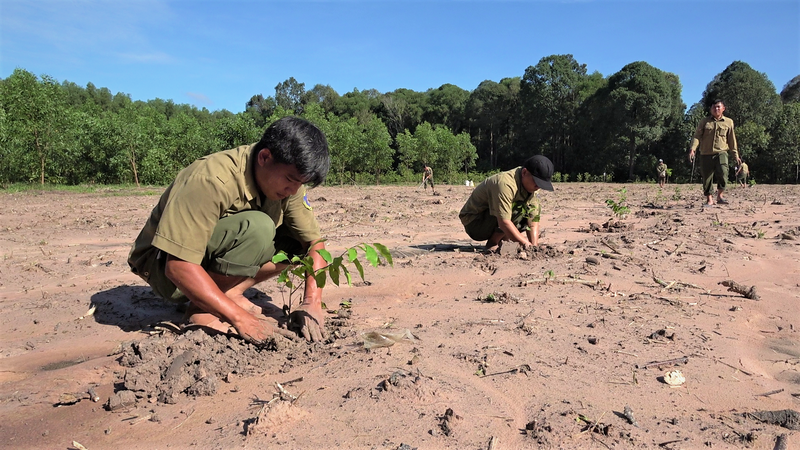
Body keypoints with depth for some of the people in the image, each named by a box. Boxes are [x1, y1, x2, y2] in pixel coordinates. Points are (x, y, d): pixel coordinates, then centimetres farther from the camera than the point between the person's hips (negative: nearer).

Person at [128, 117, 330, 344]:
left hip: (214, 257, 7)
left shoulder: (287, 181, -11)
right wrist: (241, 319, -36)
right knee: (257, 227, -32)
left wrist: (312, 302, -23)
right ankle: (202, 309, -17)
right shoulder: (211, 180, -32)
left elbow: (314, 242, -8)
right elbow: (178, 266, -34)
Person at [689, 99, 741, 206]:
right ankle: (709, 200, 11)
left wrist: (735, 155, 19)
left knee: (723, 172, -23)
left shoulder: (728, 122, 13)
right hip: (706, 154, 0)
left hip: (721, 152, 0)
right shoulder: (704, 121, 9)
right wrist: (692, 149, -13)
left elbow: (732, 140, 18)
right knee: (707, 177, 0)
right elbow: (697, 136, 2)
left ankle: (720, 196, -7)